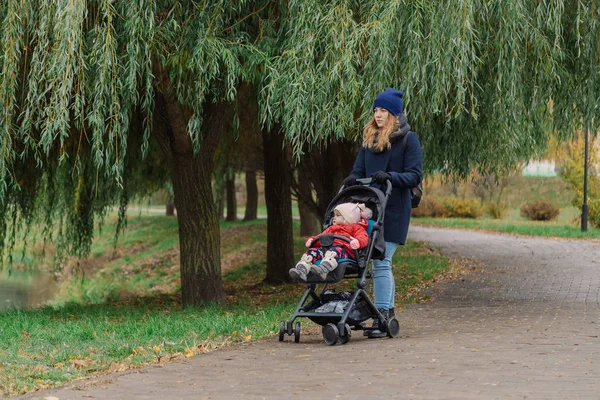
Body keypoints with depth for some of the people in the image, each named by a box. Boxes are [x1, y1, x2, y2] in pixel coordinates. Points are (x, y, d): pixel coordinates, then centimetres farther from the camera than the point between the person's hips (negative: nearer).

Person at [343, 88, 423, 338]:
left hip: (394, 211, -6)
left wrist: (390, 176, -24)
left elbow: (415, 176, -8)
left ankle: (381, 318, -14)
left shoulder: (408, 139, -3)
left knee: (381, 262, -13)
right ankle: (388, 313, 16)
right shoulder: (370, 139, 16)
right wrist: (352, 179, -9)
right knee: (381, 263, 9)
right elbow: (359, 170, 14)